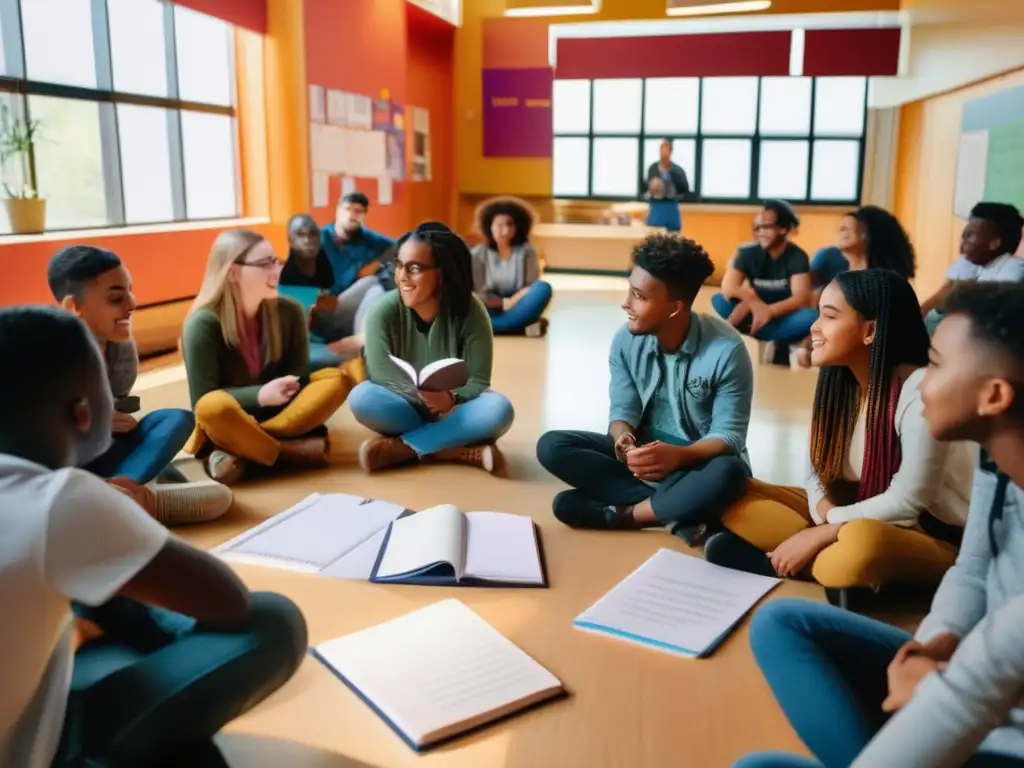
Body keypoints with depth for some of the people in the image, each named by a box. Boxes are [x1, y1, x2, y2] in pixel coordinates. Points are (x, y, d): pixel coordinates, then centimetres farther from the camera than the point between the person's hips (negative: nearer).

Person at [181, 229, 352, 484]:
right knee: (213, 407, -39)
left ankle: (239, 450, -27)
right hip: (229, 421, -5)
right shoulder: (203, 324, -16)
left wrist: (285, 388, -25)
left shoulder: (288, 311, -4)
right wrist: (260, 396, -30)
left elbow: (299, 373, -2)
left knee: (337, 379, -20)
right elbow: (204, 402, -17)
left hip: (275, 410, 5)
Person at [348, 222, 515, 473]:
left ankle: (402, 447, -25)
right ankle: (462, 449, -27)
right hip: (406, 408, 0)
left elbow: (478, 381, -14)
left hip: (453, 410, 0)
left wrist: (451, 399, -35)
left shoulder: (469, 310, -14)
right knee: (361, 398, -31)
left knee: (499, 408, -31)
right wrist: (421, 394, -37)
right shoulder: (385, 311, -14)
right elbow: (380, 373, -21)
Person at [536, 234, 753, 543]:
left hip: (700, 459, -4)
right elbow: (623, 412, -6)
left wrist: (678, 455, -40)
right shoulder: (626, 341, -9)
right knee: (552, 446, -16)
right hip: (645, 450, 5)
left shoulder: (726, 350, -21)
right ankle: (682, 507, -23)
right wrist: (625, 440, -32)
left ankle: (623, 515, -20)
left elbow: (728, 435, -20)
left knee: (728, 473, -40)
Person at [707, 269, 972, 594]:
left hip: (934, 538, -6)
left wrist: (820, 534, -19)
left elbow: (907, 502, -21)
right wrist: (828, 519, -20)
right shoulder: (837, 381, -1)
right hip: (860, 515, 7)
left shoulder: (921, 392, -22)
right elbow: (820, 471, 1)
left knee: (860, 546, -41)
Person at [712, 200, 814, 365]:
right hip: (756, 315, 2)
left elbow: (802, 298, -23)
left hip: (783, 319, -2)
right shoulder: (748, 253, -6)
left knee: (811, 316, -33)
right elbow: (727, 288, -18)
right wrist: (751, 300, -38)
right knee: (719, 300, -24)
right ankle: (778, 343, -27)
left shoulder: (797, 256, -11)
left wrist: (769, 311, -40)